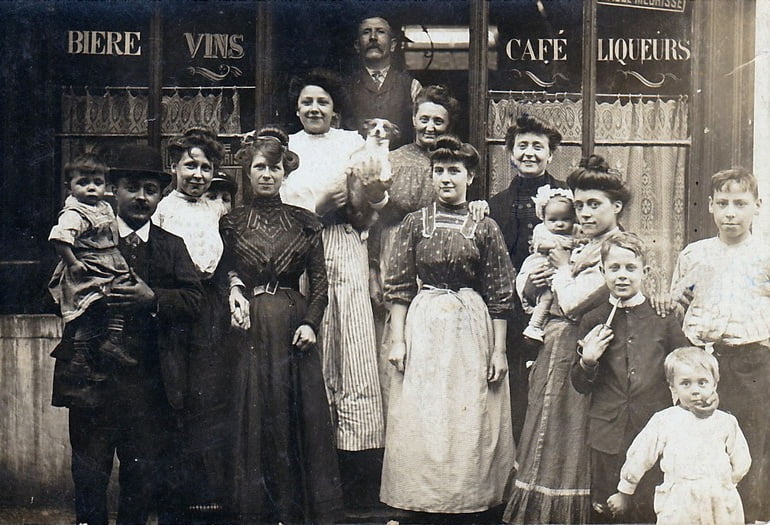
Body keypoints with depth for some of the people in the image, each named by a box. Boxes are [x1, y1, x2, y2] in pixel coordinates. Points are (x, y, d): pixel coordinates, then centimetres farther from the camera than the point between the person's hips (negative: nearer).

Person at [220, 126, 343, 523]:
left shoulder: (305, 222, 8)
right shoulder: (232, 222, 9)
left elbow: (319, 279, 6)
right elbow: (223, 275, 10)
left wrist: (311, 323, -6)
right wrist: (234, 293, -11)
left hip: (294, 328, 0)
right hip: (251, 329, 0)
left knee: (301, 415, 1)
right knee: (255, 421, 2)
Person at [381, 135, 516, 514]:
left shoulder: (485, 228, 2)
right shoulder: (414, 224, 4)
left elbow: (498, 295, 3)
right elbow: (399, 287, 4)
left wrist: (499, 349, 1)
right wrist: (397, 340, -2)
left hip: (472, 329, 0)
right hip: (423, 327, 1)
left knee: (470, 421, 3)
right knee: (420, 421, 2)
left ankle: (468, 501, 17)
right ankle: (422, 501, 15)